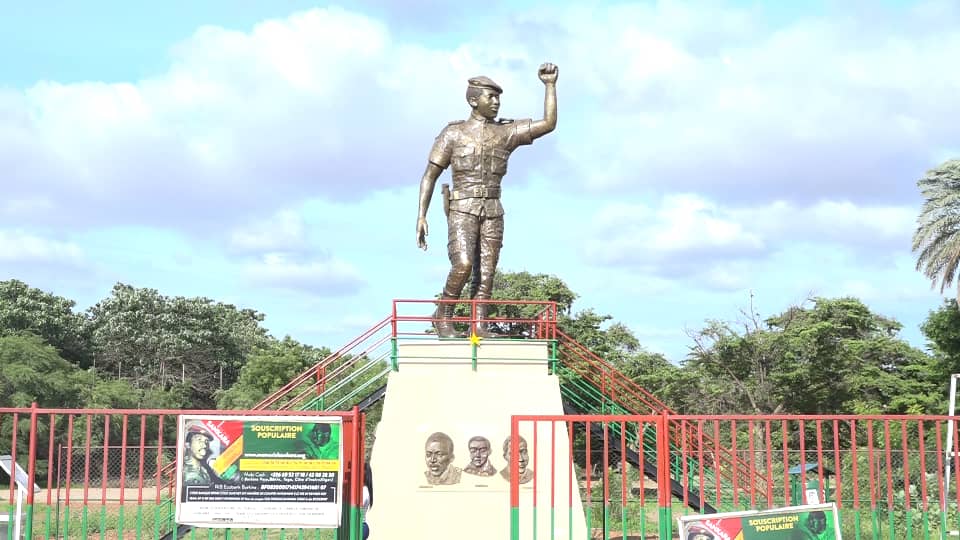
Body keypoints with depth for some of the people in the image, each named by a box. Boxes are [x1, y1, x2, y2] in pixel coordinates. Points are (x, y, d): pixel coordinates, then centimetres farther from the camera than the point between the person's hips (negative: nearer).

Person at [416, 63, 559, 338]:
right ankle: (443, 315, -2)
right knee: (463, 264, -21)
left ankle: (479, 326, -3)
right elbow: (429, 176, 2)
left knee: (486, 272, -4)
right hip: (462, 210, -4)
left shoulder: (507, 132, 11)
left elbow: (549, 124, 4)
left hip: (493, 212, 4)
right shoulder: (453, 134, 3)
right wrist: (421, 216, -7)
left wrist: (550, 85, -2)